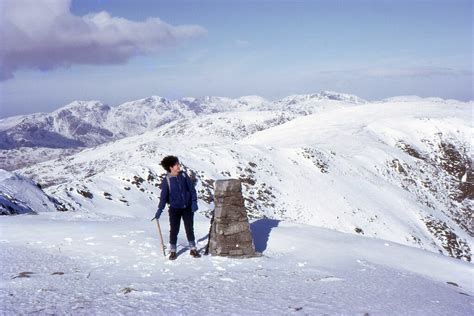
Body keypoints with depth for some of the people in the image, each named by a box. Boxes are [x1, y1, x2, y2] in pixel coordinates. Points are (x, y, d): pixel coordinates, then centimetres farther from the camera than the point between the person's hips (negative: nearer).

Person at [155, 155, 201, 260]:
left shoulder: (183, 175, -2)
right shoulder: (166, 181, -8)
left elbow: (192, 189, 1)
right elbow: (163, 196, -4)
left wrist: (194, 202, -5)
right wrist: (160, 209, -9)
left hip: (188, 207, 2)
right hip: (174, 209, -2)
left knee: (190, 229, 9)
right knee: (174, 230, 3)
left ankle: (193, 249, 22)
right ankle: (172, 251, 17)